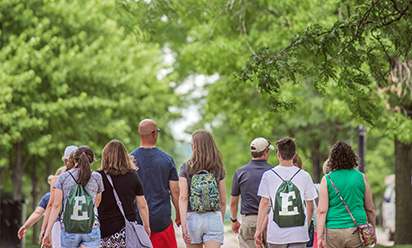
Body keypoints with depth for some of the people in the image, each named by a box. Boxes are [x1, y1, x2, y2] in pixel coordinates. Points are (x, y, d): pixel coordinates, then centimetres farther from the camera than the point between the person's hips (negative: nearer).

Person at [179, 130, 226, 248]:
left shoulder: (186, 168, -2)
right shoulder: (218, 168, 3)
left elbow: (183, 198, -10)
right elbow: (223, 200, 7)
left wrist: (183, 224, -13)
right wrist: (221, 222, 19)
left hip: (193, 217, 0)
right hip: (214, 217, 0)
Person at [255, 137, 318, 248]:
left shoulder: (268, 175, -2)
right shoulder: (304, 176, 1)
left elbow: (264, 203, -4)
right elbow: (310, 207, 6)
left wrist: (258, 230, 0)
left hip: (276, 234, 0)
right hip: (299, 234, 0)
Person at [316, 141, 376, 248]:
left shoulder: (327, 179, 0)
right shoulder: (361, 177, 3)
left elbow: (321, 211, -5)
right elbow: (370, 208, 10)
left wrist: (319, 237, -4)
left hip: (333, 232, 0)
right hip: (357, 231, 0)